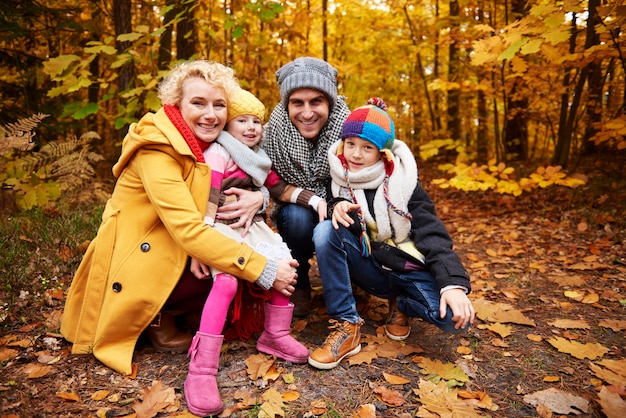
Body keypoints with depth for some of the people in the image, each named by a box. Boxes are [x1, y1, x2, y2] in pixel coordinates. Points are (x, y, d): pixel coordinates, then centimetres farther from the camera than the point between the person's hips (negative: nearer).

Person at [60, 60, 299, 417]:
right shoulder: (156, 151, -24)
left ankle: (165, 317, 3)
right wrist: (264, 270, -33)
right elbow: (190, 230, -34)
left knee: (237, 267, -7)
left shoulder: (206, 146, 1)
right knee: (232, 270, -24)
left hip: (176, 255, 8)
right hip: (138, 266, -8)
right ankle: (156, 316, -3)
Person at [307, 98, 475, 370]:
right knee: (326, 231, -27)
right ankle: (346, 327, -20)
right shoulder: (339, 174, -3)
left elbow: (432, 234, -16)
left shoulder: (401, 180, -10)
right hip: (368, 266, 2)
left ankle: (400, 304, 6)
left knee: (456, 316, -28)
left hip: (408, 269, -1)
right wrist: (336, 207, -25)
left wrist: (454, 283, -31)